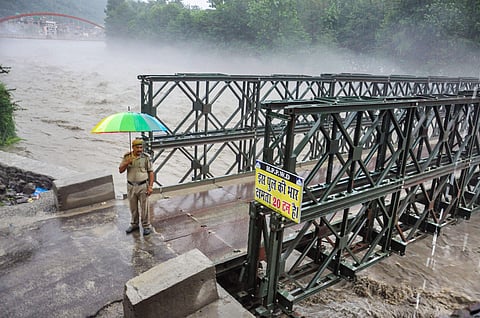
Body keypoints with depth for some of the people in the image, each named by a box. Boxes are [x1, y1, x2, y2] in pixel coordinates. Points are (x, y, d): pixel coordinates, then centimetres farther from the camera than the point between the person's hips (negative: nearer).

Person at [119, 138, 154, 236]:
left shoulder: (146, 157, -9)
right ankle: (134, 224, 33)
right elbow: (120, 170, -2)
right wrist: (127, 163, -21)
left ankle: (146, 226, 17)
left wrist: (150, 186, -11)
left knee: (144, 207, 3)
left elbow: (151, 172, -6)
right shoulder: (127, 157, -2)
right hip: (131, 186, 3)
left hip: (143, 186, -3)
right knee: (133, 207, 16)